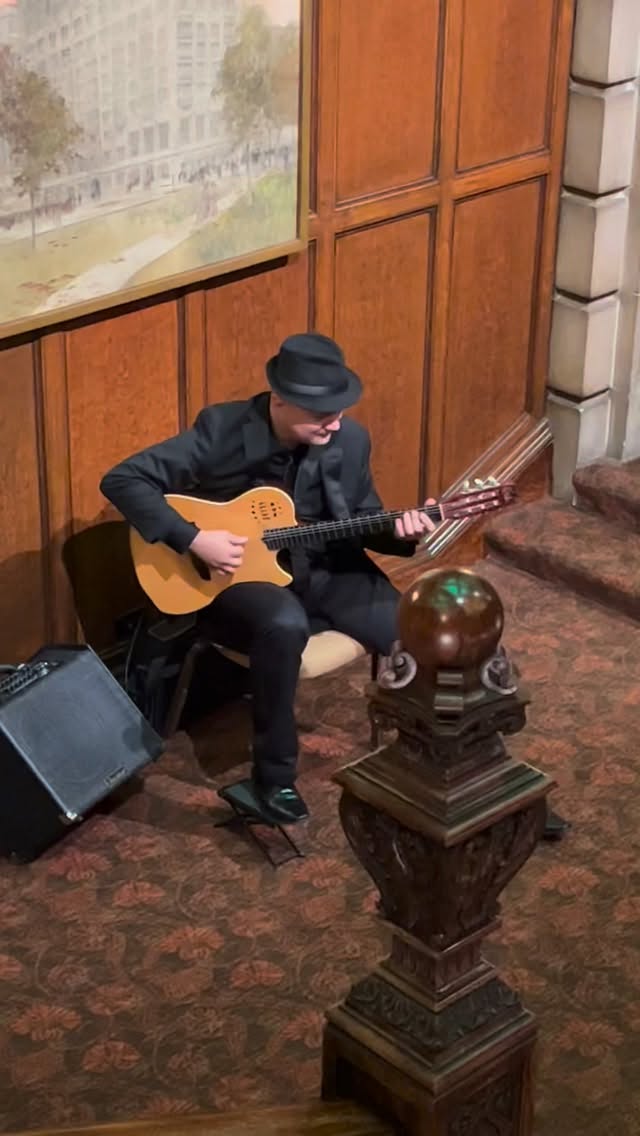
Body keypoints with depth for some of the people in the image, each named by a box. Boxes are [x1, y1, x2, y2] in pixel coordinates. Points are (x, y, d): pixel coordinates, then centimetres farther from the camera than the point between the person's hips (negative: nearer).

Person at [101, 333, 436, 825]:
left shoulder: (349, 440, -7)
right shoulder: (223, 431, -19)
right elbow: (122, 480, -19)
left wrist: (399, 531, -16)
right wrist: (193, 539, -26)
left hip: (326, 572, 4)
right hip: (242, 575, -4)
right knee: (285, 625, -38)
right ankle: (275, 774, -19)